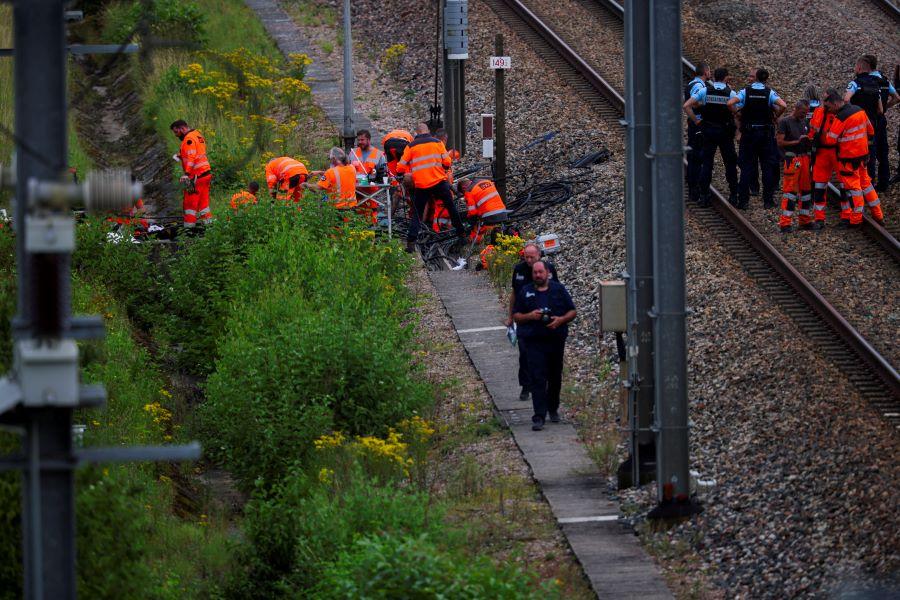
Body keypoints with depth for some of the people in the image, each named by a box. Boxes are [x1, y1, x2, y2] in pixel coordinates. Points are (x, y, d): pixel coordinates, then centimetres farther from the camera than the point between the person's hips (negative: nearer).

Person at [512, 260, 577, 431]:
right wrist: (529, 316, -12)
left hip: (556, 339, 2)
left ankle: (553, 409, 34)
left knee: (555, 377, 13)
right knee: (537, 379, -11)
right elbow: (516, 316, 8)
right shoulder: (525, 292, 7)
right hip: (534, 342, -1)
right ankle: (539, 417, -15)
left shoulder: (558, 289, 6)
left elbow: (573, 312, 8)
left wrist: (561, 320, -12)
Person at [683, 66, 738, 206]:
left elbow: (686, 106, -10)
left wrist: (696, 121, -4)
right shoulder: (731, 93, -5)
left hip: (708, 131, 0)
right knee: (730, 163, 10)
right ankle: (733, 196, 12)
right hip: (726, 131, 0)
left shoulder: (704, 90, -4)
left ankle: (703, 196, 0)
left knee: (706, 163, 4)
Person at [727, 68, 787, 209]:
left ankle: (743, 200, 2)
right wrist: (776, 116, 0)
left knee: (746, 166, 5)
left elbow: (730, 103, -17)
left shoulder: (746, 91, -4)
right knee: (767, 166, 6)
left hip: (748, 133, 0)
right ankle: (768, 200, 5)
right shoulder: (770, 92, -4)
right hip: (766, 133, 0)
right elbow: (783, 106, -18)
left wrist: (737, 112, 1)